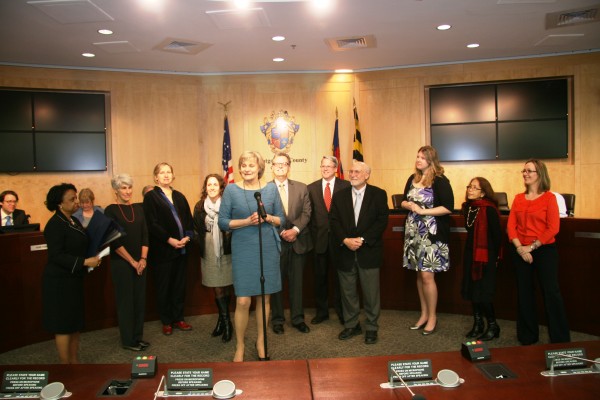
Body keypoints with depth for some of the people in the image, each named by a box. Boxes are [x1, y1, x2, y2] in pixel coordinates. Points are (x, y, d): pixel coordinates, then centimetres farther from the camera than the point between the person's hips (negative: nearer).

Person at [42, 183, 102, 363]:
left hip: (74, 279, 9)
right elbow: (56, 256, -22)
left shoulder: (74, 222, 10)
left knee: (75, 323, 14)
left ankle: (75, 362, 24)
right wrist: (85, 262, -25)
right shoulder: (55, 225, -17)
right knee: (63, 325, 0)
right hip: (59, 282, -9)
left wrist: (93, 257, 5)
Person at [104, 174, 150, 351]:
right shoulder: (111, 210, -6)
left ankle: (138, 336, 23)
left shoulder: (138, 208, 7)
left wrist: (143, 259, -6)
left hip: (140, 262, 5)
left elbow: (145, 235, 5)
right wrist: (132, 261, -12)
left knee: (140, 299, 9)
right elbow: (114, 241, -11)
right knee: (125, 300, 4)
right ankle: (127, 340, 16)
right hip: (121, 263, -5)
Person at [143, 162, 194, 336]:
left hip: (182, 248, 5)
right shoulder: (151, 196, -2)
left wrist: (187, 236, -7)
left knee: (179, 285, 10)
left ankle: (178, 318, 22)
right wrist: (169, 239, -16)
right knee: (164, 287, 5)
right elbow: (152, 224, -11)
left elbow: (189, 219, 10)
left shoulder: (179, 196, 14)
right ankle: (166, 322, 18)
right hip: (162, 249, -4)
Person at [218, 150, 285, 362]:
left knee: (264, 297, 10)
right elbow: (223, 221, -3)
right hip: (243, 250, -2)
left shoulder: (271, 188, 4)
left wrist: (268, 217, -13)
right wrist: (247, 221, -16)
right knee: (243, 301, -4)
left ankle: (261, 341, 29)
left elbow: (281, 219, 8)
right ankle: (239, 347, 16)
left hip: (268, 249, 2)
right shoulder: (231, 190, -2)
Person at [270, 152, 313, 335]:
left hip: (298, 241, 2)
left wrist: (295, 229, -14)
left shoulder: (301, 188, 6)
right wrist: (282, 232, -15)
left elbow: (306, 213, 0)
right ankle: (277, 319, 22)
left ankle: (298, 318, 23)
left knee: (297, 282, 11)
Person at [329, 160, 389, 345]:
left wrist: (362, 239, -15)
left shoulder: (379, 194, 0)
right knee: (347, 291, 11)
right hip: (345, 251, 3)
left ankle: (372, 328, 19)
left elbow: (382, 221, -7)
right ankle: (351, 325, 26)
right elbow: (334, 221, 3)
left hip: (369, 251, -2)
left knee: (371, 292, 4)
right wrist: (345, 240, -13)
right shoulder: (339, 196, 8)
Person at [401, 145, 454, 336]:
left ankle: (432, 316, 12)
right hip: (413, 232, 6)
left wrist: (423, 210, -17)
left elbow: (448, 207, -14)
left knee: (427, 275, -5)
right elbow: (403, 201, 17)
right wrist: (409, 205, -6)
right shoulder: (412, 179, 10)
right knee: (419, 274, 12)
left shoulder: (440, 181, -9)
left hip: (431, 234, -6)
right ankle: (424, 314, 24)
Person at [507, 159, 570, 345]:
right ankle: (528, 336, 24)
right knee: (524, 293, 10)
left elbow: (553, 228, -10)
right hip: (521, 252, 4)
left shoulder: (549, 197, -4)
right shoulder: (518, 198, 8)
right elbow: (511, 225, 3)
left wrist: (532, 247, -14)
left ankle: (560, 338, 12)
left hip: (545, 250, -4)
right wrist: (519, 248, -11)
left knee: (551, 292, -2)